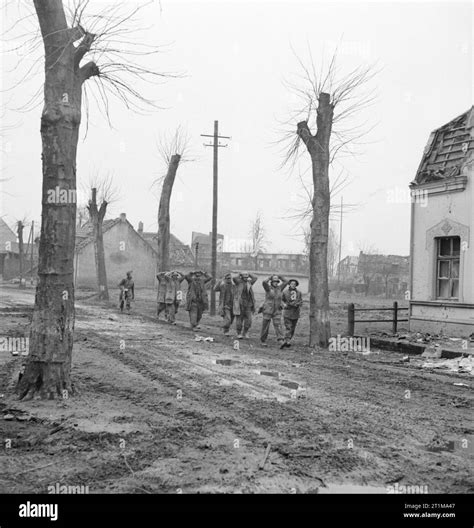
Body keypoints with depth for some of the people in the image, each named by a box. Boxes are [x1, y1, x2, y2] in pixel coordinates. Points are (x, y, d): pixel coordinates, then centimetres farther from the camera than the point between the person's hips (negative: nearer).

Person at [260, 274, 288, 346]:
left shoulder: (279, 288, 7)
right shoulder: (268, 288, -6)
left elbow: (286, 282, 5)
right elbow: (264, 282, -25)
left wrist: (279, 277, 2)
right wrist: (270, 277, -11)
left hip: (277, 311, 3)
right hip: (267, 310, -3)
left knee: (278, 325, -12)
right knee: (265, 326, 4)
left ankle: (280, 340, -25)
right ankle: (263, 340, 20)